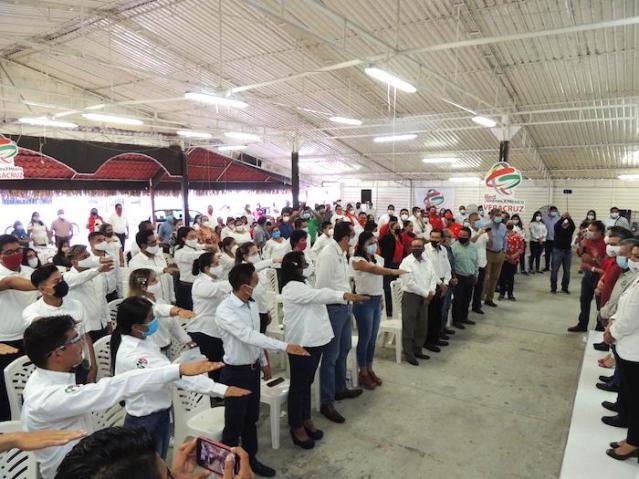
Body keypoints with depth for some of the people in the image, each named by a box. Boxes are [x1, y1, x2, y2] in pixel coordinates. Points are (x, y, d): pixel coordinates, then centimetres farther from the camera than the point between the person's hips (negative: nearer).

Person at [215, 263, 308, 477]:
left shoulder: (251, 305, -2)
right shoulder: (225, 311, -26)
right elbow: (248, 336, -34)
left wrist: (264, 362, 15)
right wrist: (285, 346, -37)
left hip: (253, 369, 7)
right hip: (235, 372, -7)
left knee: (251, 419, 22)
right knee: (234, 423, 9)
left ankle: (251, 459, 40)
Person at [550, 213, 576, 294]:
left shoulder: (570, 229, 3)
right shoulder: (558, 229, -2)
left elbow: (573, 226, -19)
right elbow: (556, 225, -24)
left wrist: (569, 218, -35)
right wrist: (563, 217, -37)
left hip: (568, 251, 3)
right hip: (557, 250, -3)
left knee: (567, 271, 7)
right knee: (555, 270, 0)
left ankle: (565, 287, 17)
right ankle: (553, 288, 5)